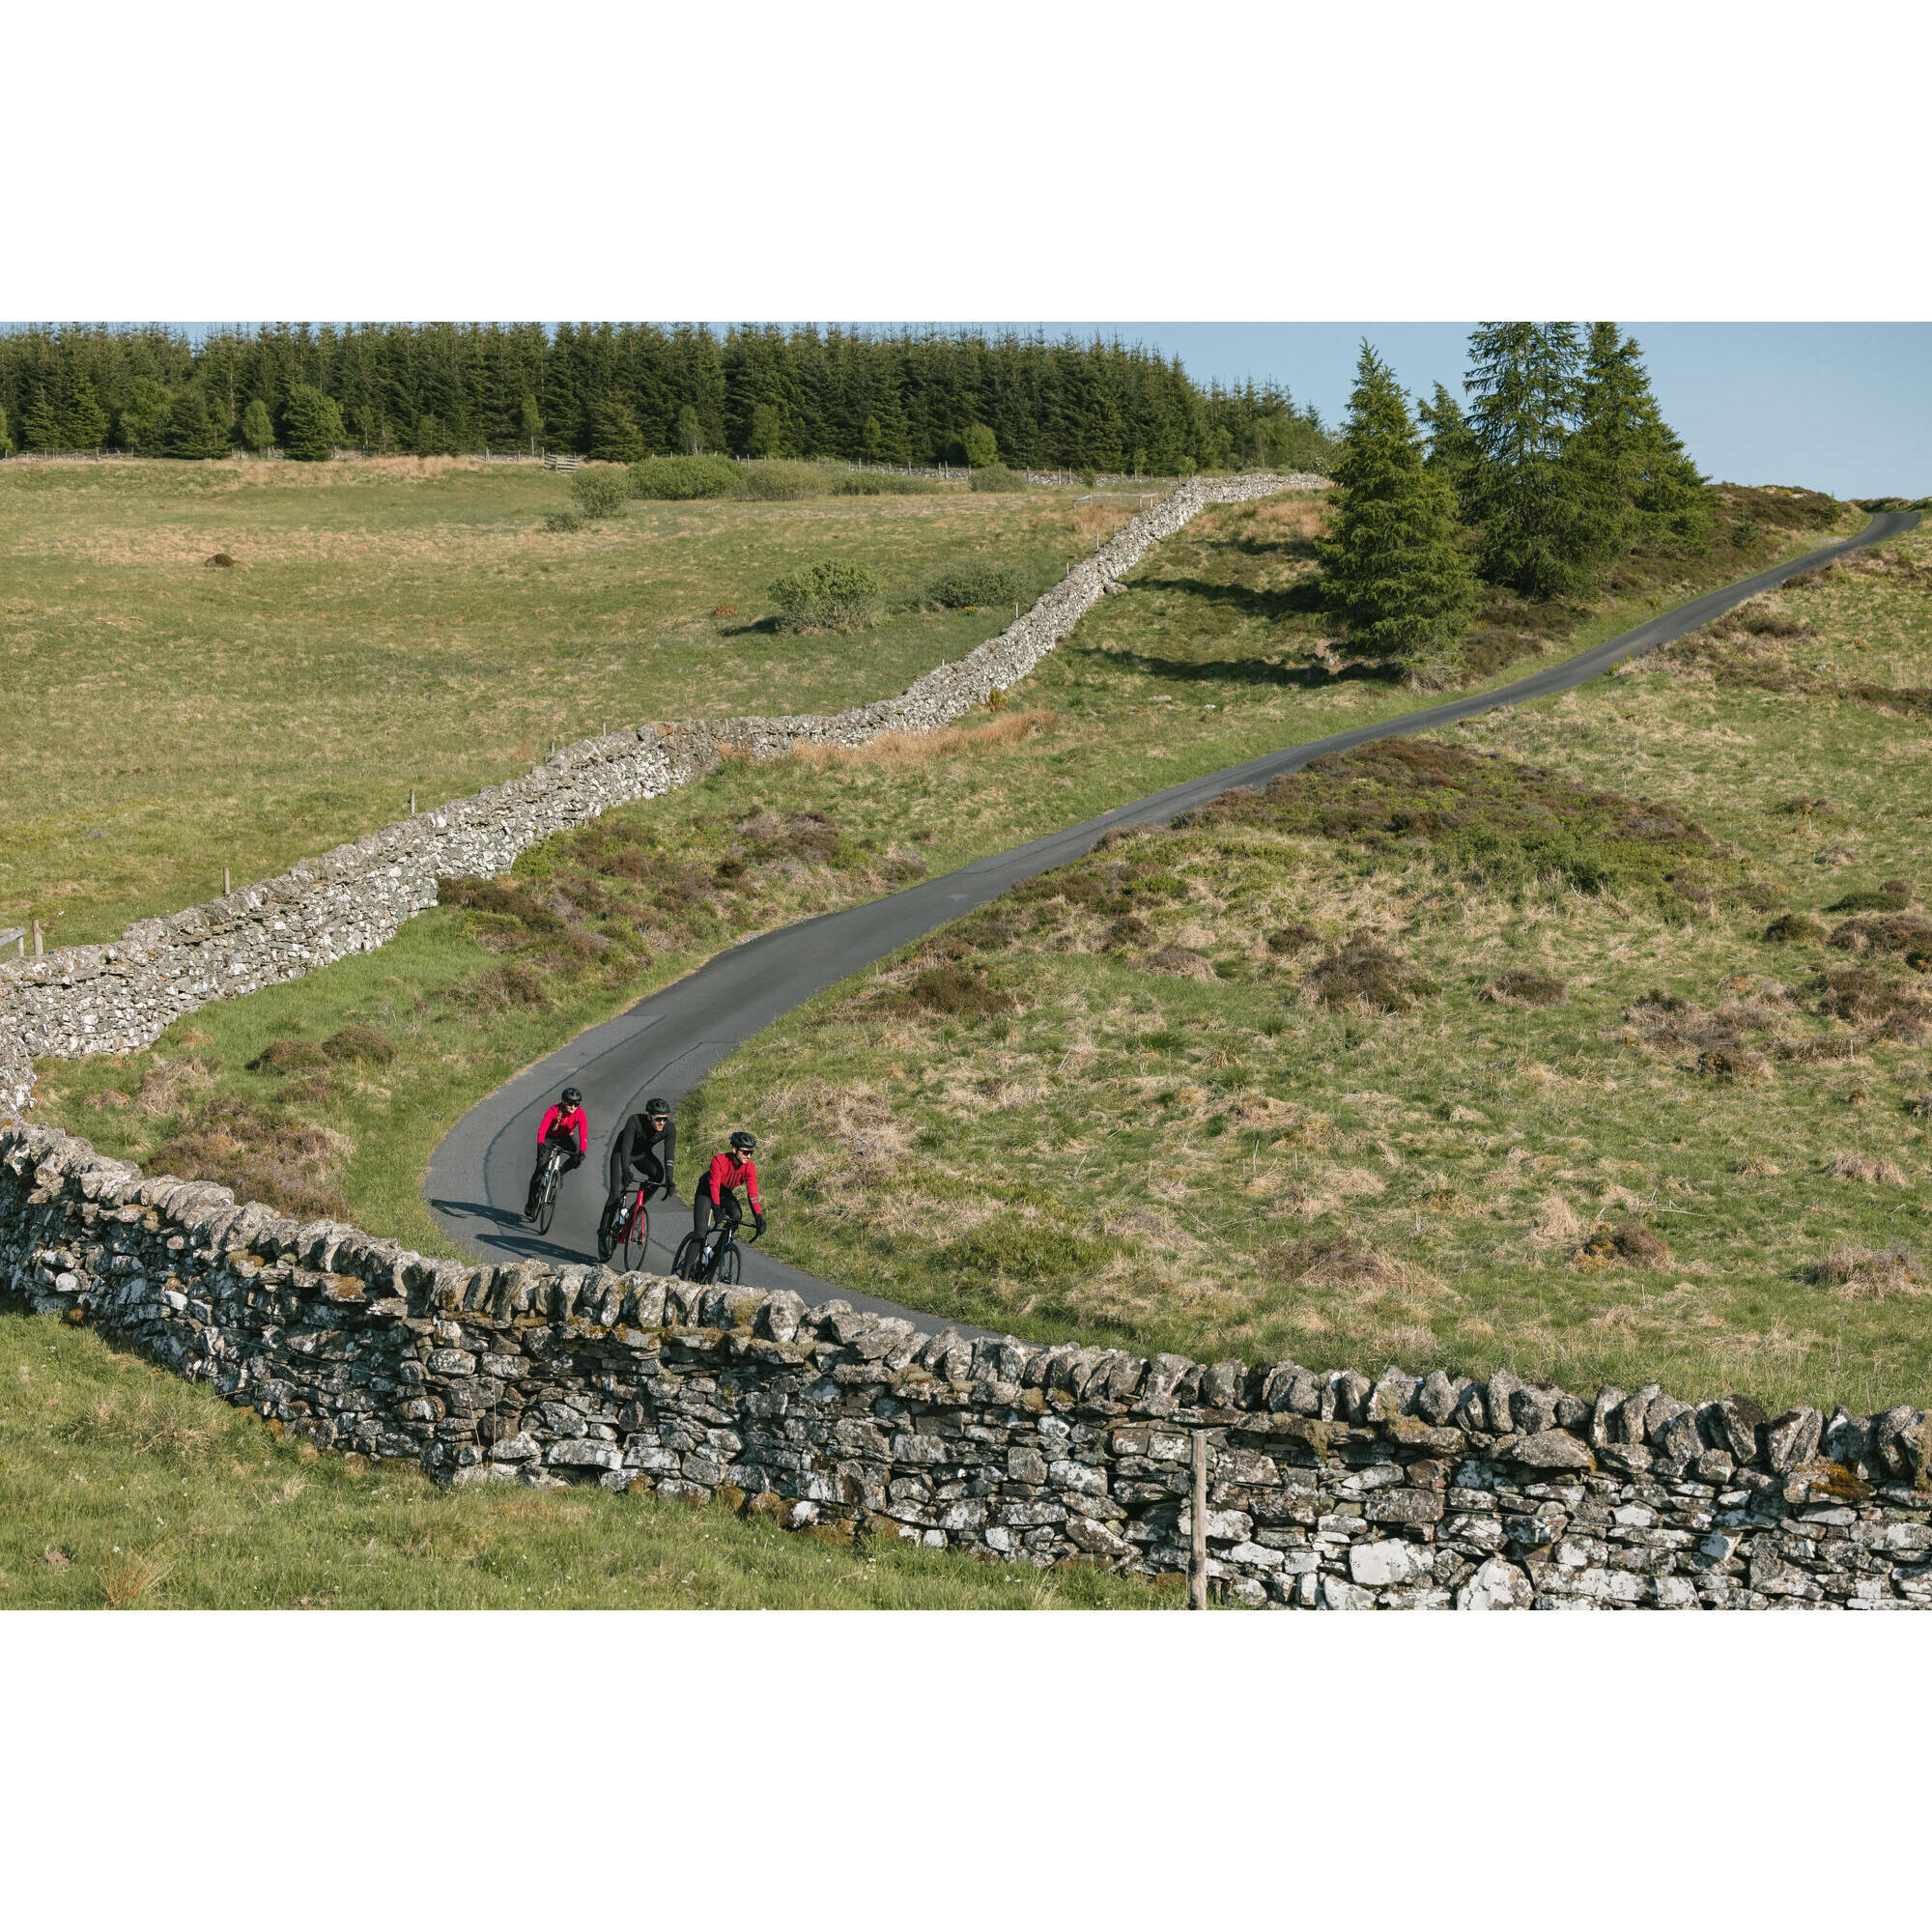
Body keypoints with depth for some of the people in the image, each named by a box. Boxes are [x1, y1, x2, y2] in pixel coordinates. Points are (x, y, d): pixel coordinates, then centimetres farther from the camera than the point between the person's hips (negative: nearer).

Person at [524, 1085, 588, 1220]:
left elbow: (583, 1134, -34)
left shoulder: (579, 1113, -25)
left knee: (578, 1157, -29)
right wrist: (540, 1144, -60)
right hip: (549, 1137, -2)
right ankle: (530, 1206, 1)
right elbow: (542, 1128, -41)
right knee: (539, 1169, -11)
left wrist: (582, 1151, -51)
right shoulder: (554, 1110, -30)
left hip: (566, 1138, 2)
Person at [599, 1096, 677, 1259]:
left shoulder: (670, 1128, -25)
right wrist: (626, 1170, -57)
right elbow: (626, 1147, -42)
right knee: (616, 1194, -14)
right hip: (622, 1153, -3)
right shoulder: (635, 1121, -35)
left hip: (643, 1156, 3)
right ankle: (604, 1232, -2)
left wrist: (670, 1180, -42)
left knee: (658, 1174, -28)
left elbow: (669, 1155, -30)